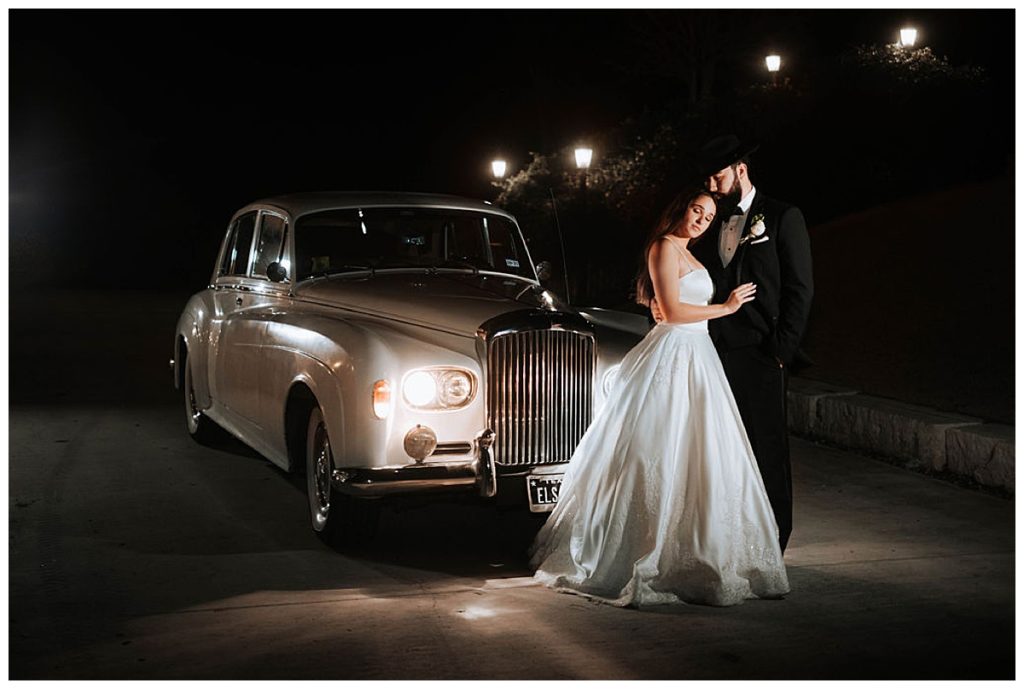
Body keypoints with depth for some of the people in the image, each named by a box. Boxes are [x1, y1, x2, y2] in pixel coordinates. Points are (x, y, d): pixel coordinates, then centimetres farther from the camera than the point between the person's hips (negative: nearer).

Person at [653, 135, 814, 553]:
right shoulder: (714, 226, 17)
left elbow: (799, 288, -4)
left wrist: (782, 349, -10)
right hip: (717, 353, 6)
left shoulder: (782, 218, 0)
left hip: (758, 354, -5)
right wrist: (664, 305, -2)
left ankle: (771, 544, 8)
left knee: (766, 448, -1)